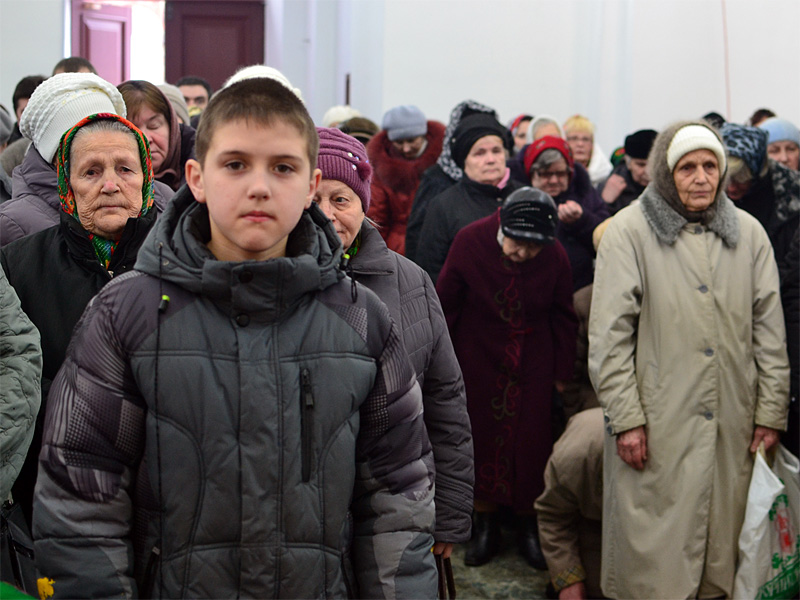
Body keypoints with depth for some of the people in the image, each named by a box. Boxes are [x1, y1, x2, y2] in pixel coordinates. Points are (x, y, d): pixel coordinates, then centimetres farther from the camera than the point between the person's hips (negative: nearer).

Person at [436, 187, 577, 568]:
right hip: (479, 361, 0)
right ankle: (485, 525, 19)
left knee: (532, 440, 1)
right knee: (480, 436, 6)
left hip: (533, 365, 0)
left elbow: (563, 319, 2)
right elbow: (445, 304, -5)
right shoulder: (470, 242, -15)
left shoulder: (555, 257, -12)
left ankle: (528, 525, 16)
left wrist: (562, 374, 6)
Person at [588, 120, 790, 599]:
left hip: (732, 428, 4)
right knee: (654, 558, 1)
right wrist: (626, 418, -10)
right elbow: (610, 335, -5)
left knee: (723, 551, 9)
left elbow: (769, 331, 11)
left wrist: (771, 413, 6)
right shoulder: (630, 231, -2)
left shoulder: (748, 232, 9)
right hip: (656, 431, -3)